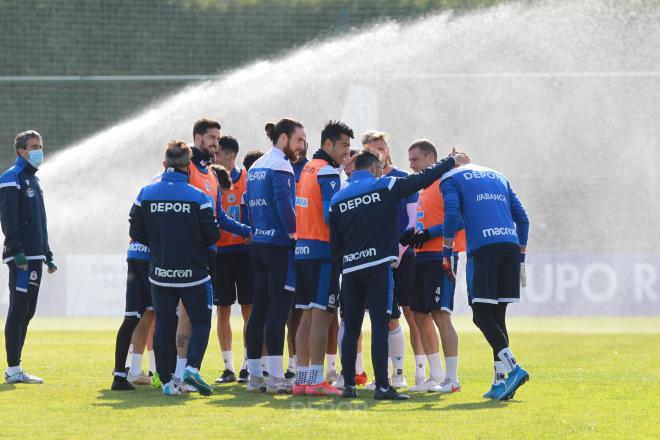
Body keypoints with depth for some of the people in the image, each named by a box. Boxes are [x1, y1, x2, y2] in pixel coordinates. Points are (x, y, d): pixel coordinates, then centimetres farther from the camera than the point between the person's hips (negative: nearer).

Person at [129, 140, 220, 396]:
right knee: (200, 322, 8)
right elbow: (212, 235, -9)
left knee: (163, 326, 9)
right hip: (193, 274, -3)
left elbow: (136, 233, 2)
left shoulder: (146, 194, -2)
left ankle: (167, 381, 7)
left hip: (160, 274, 3)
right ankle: (192, 367, -14)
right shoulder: (198, 197, -10)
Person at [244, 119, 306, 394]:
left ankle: (254, 376, 12)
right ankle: (275, 378, -11)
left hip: (257, 245, 9)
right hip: (279, 247, -9)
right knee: (278, 311, -8)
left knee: (259, 310, 10)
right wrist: (294, 234, -15)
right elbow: (284, 203, -22)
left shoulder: (255, 167, 16)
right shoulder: (280, 166, -11)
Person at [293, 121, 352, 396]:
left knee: (308, 316, 11)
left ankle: (301, 378, 12)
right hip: (323, 251, -9)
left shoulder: (306, 169, 16)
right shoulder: (328, 172, -11)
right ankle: (316, 381, -10)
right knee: (322, 315, -8)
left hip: (302, 248, 9)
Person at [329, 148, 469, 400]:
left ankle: (348, 384, 8)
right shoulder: (384, 186, 1)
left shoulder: (337, 199, 11)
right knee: (380, 325, -6)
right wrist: (452, 162, 18)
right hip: (378, 266, -4)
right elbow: (424, 178, 6)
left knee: (351, 329, 9)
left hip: (350, 269, 4)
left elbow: (334, 244, 13)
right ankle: (382, 386, -11)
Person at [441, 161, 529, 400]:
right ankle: (500, 382, 5)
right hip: (511, 246, 6)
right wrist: (520, 259, 25)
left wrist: (447, 253, 3)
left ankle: (513, 368, -21)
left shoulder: (450, 180, 11)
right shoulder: (498, 177, 28)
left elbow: (452, 216, -5)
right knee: (497, 315, 11)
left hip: (483, 248, -6)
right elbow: (522, 218, 23)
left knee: (482, 315, -4)